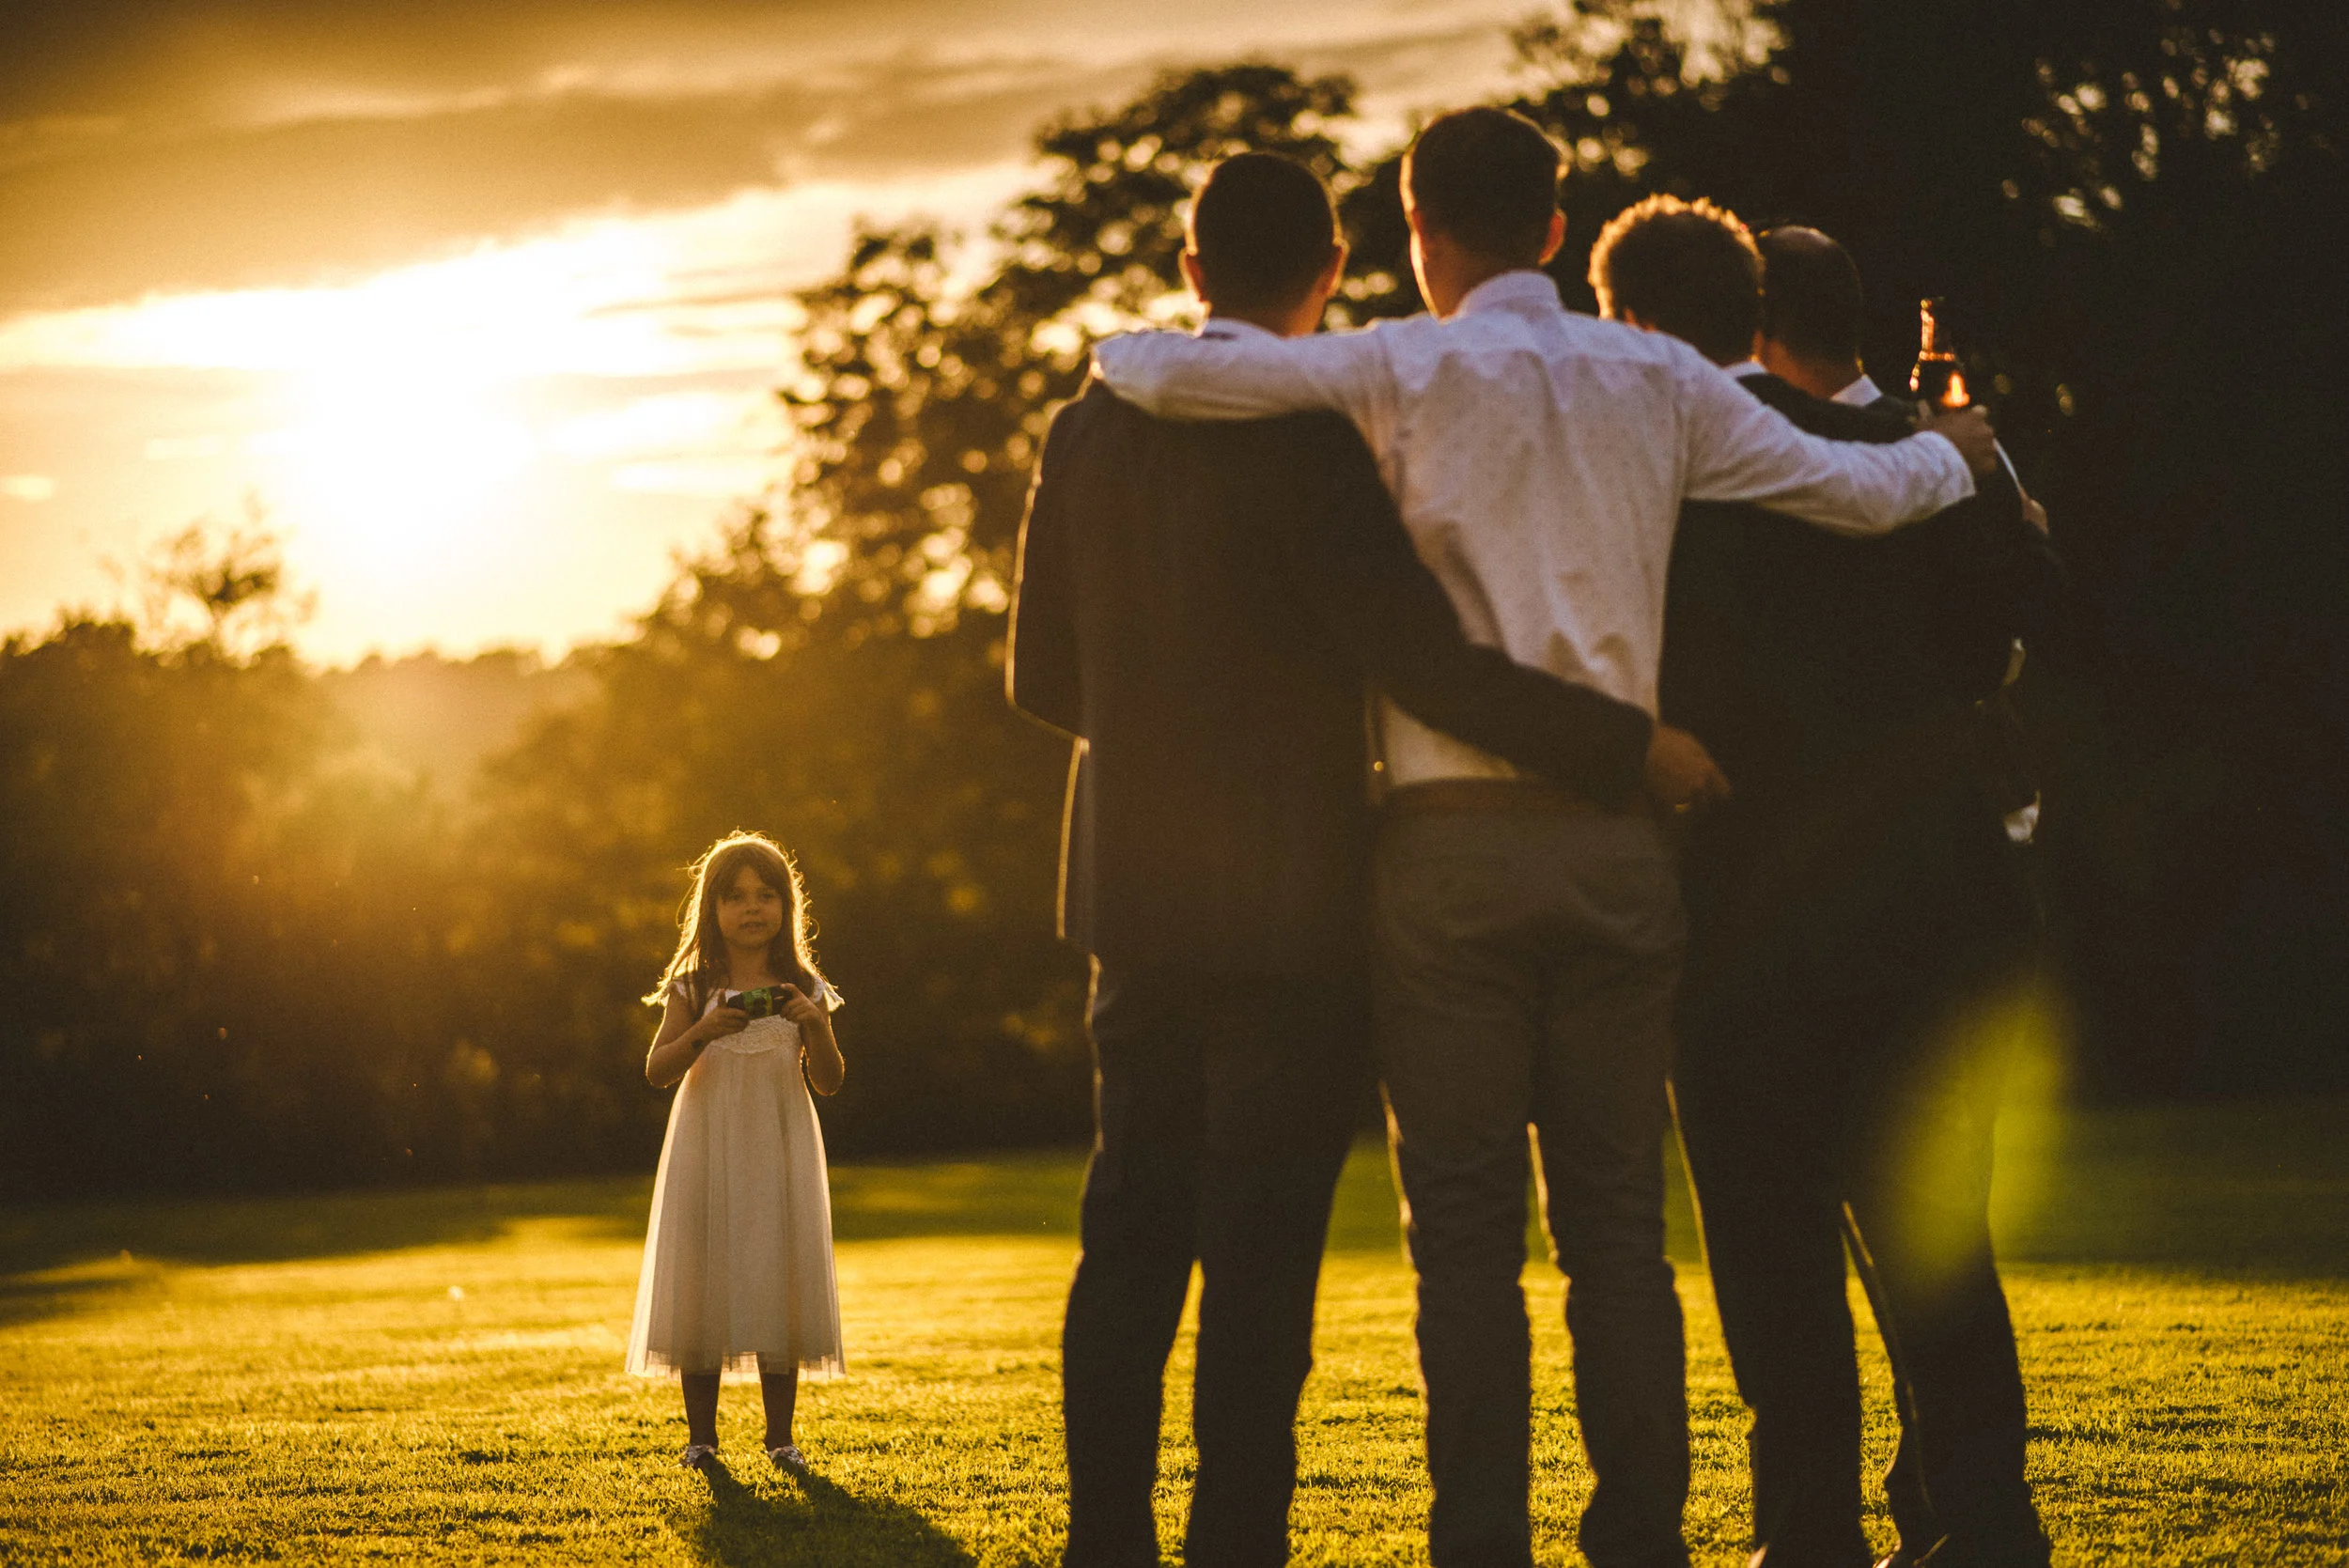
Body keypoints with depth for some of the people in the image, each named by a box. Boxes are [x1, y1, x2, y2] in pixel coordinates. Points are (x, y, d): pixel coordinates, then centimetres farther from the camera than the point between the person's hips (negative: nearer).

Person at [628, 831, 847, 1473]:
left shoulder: (804, 990, 4)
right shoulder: (694, 987, 1)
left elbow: (829, 1081, 1)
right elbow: (657, 1071, -6)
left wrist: (816, 1028, -17)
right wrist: (703, 1032, -23)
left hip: (778, 1153, 1)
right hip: (708, 1148, -1)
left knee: (778, 1285, 1)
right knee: (702, 1287, -1)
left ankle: (780, 1433, 9)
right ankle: (701, 1435, 7)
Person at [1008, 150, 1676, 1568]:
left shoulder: (1089, 431, 6)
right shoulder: (1306, 442, -14)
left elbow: (1045, 676, 13)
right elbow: (1430, 664, -19)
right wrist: (1630, 745, -10)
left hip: (1138, 898, 6)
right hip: (1288, 904, -6)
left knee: (1132, 1243, 13)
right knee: (1261, 1262, -2)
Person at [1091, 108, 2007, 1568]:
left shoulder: (1400, 372, -3)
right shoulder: (1660, 380, 7)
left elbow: (1162, 372, -10)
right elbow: (1860, 492, 12)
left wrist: (1121, 347, 14)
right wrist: (1954, 450, 34)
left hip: (1455, 844, -3)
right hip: (1619, 843, 3)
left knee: (1467, 1231, 0)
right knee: (1619, 1224, 7)